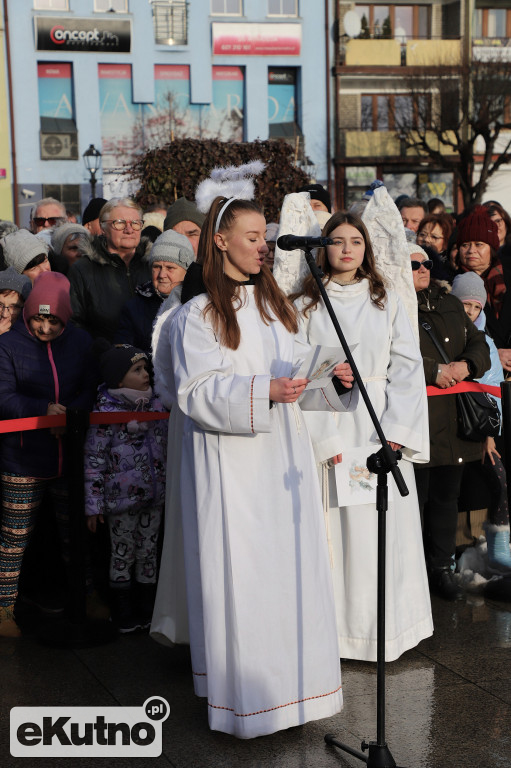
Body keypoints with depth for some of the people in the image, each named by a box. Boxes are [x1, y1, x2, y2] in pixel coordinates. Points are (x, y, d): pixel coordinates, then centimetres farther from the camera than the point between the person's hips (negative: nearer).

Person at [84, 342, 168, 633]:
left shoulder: (156, 405, 4)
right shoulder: (105, 413, -12)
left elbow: (166, 448, 15)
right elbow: (94, 462, -11)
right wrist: (94, 505, -11)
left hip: (154, 496, 5)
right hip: (121, 498, -5)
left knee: (148, 553, 13)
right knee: (123, 555, 7)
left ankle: (147, 612, 26)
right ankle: (124, 617, 20)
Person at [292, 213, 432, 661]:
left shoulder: (387, 301, 9)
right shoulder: (304, 304, 9)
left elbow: (407, 368, 3)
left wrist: (395, 433, -9)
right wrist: (311, 439, -9)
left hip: (377, 427, 1)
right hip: (323, 428, 0)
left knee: (378, 523, 1)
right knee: (331, 525, -1)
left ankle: (380, 628, 14)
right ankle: (333, 628, 8)